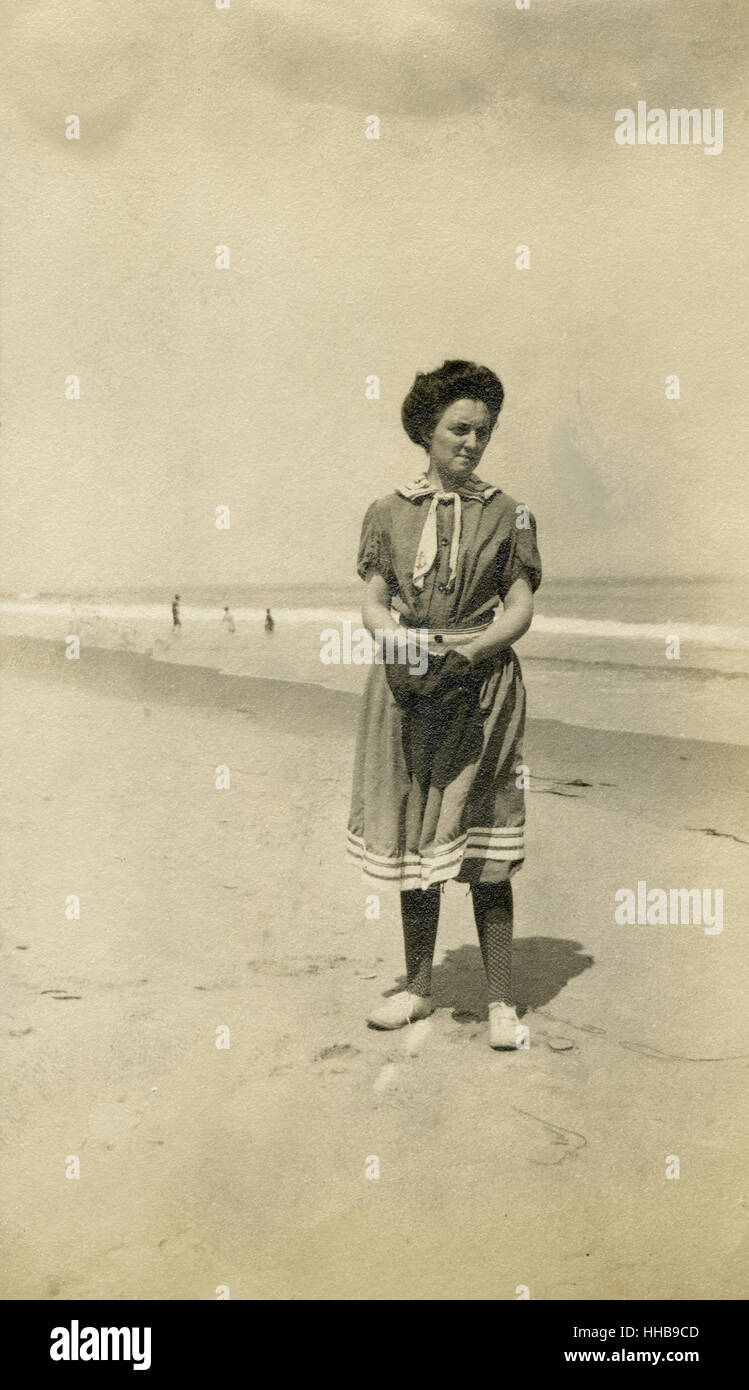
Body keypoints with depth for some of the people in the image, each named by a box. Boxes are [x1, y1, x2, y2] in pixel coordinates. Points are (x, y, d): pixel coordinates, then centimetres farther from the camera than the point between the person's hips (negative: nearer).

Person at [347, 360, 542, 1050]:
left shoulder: (508, 514, 7)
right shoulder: (388, 512, 10)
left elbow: (521, 609, 1)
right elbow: (373, 604, 6)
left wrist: (467, 651, -15)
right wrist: (402, 641, -15)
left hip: (484, 688, -2)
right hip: (405, 688, 2)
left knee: (484, 846, -2)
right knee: (411, 837, 8)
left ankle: (501, 1000, 9)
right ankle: (419, 987, 23)